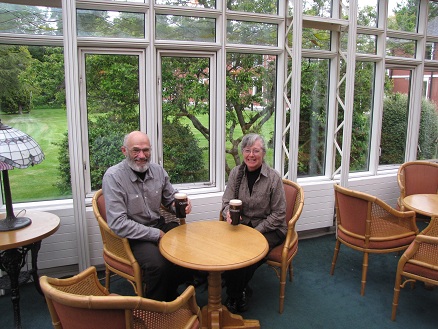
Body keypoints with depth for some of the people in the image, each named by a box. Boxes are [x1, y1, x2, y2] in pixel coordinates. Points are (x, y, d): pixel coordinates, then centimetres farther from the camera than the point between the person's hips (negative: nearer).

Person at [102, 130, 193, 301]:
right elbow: (118, 224, -20)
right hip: (132, 236, -6)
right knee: (158, 264, -32)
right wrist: (156, 235, -19)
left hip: (159, 226, 6)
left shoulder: (158, 170, 2)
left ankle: (170, 294, 12)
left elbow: (170, 199, 15)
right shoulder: (113, 176, -14)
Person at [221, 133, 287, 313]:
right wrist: (229, 213, -22)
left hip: (269, 228, -3)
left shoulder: (273, 177, -11)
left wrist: (256, 231, -17)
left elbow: (278, 214, -9)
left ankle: (235, 294, 1)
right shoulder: (236, 173, 0)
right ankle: (240, 291, -1)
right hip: (242, 224, 3)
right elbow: (226, 202, 2)